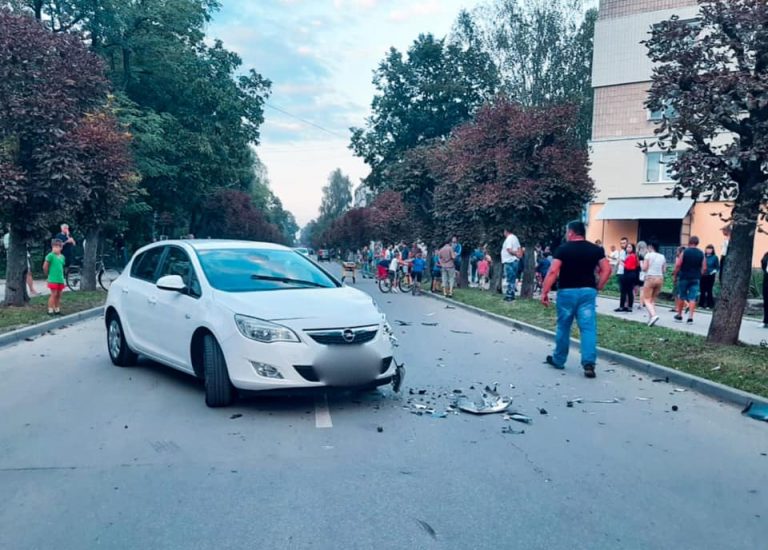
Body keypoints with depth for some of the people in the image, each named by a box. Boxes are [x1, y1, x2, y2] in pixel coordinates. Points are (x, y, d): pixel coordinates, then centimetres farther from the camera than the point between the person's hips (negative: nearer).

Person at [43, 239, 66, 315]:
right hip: (53, 279, -6)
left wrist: (61, 275, 12)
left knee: (59, 295, 11)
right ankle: (50, 310, 2)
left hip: (61, 279, 6)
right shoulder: (50, 255, -11)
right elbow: (45, 266, -10)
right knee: (53, 294, -5)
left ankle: (57, 309, 21)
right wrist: (48, 274, 1)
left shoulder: (62, 257, 9)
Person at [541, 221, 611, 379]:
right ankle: (589, 363, -11)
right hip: (587, 292, 2)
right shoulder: (595, 249, 5)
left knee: (563, 327, 11)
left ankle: (558, 360, 24)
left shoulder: (563, 249, -5)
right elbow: (606, 270, 1)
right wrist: (598, 287, 9)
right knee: (588, 328, -1)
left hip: (567, 292, -2)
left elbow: (553, 272, -13)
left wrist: (545, 292, -11)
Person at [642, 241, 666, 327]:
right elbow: (664, 270, 8)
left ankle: (654, 315, -24)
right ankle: (650, 318, 10)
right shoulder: (662, 257, 7)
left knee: (646, 299, -3)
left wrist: (642, 263, 9)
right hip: (660, 278, 5)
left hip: (650, 278, -5)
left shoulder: (648, 255, -6)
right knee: (653, 299, 14)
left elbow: (644, 268, -10)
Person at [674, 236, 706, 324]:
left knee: (682, 297, 11)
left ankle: (679, 316, 21)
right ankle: (690, 318, -5)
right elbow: (704, 268, 1)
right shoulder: (701, 254, 2)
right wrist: (699, 275, 14)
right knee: (692, 298, 1)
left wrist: (675, 275, 0)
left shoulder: (685, 252, -6)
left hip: (684, 277, -2)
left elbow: (678, 265, -11)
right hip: (695, 279, 2)